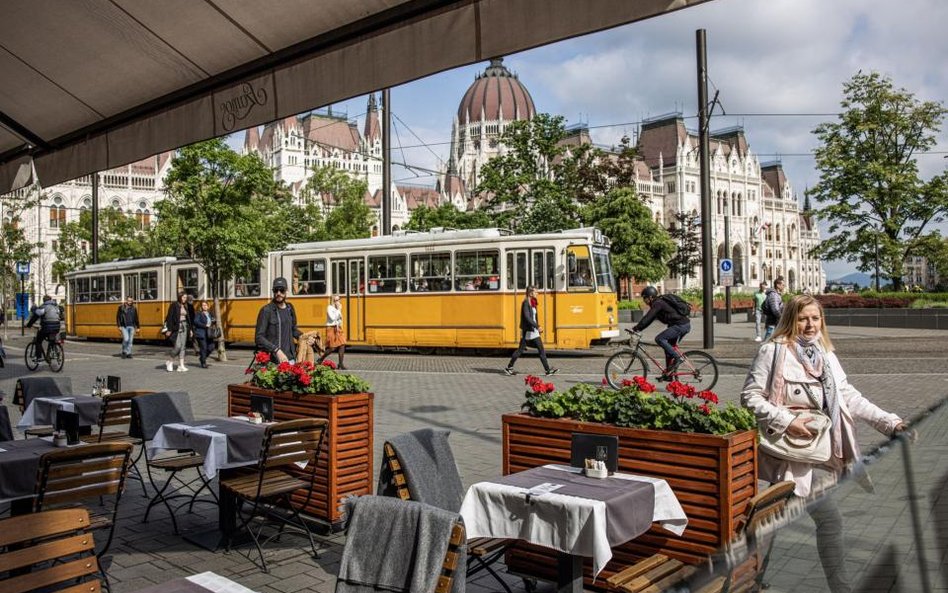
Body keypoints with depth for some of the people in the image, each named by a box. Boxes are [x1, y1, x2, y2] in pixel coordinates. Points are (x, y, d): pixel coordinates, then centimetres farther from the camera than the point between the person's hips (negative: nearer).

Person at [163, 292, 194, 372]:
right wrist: (169, 329, -15)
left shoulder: (186, 306, 12)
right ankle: (169, 361, 12)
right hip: (176, 328, -6)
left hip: (184, 327, 6)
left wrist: (190, 329, 13)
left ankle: (181, 366, 2)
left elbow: (189, 319, 17)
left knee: (183, 346, 1)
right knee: (177, 346, -11)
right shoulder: (174, 305, -7)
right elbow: (170, 317, -10)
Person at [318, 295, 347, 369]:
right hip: (331, 329, -7)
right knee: (332, 348, -6)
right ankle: (320, 360, 17)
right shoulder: (329, 308, -11)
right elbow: (333, 318, -24)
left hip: (338, 329, 7)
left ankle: (340, 364, 0)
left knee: (342, 345, -5)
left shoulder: (338, 308, 10)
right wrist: (338, 309, -20)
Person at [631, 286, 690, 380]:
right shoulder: (658, 303, 17)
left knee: (659, 339, -18)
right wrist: (638, 329, 16)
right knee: (669, 348, 14)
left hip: (681, 325, -11)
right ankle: (668, 374, 18)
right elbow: (649, 319, 21)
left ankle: (677, 358, -13)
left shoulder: (658, 303, -13)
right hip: (684, 325, 11)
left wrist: (635, 329, -20)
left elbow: (647, 318, -21)